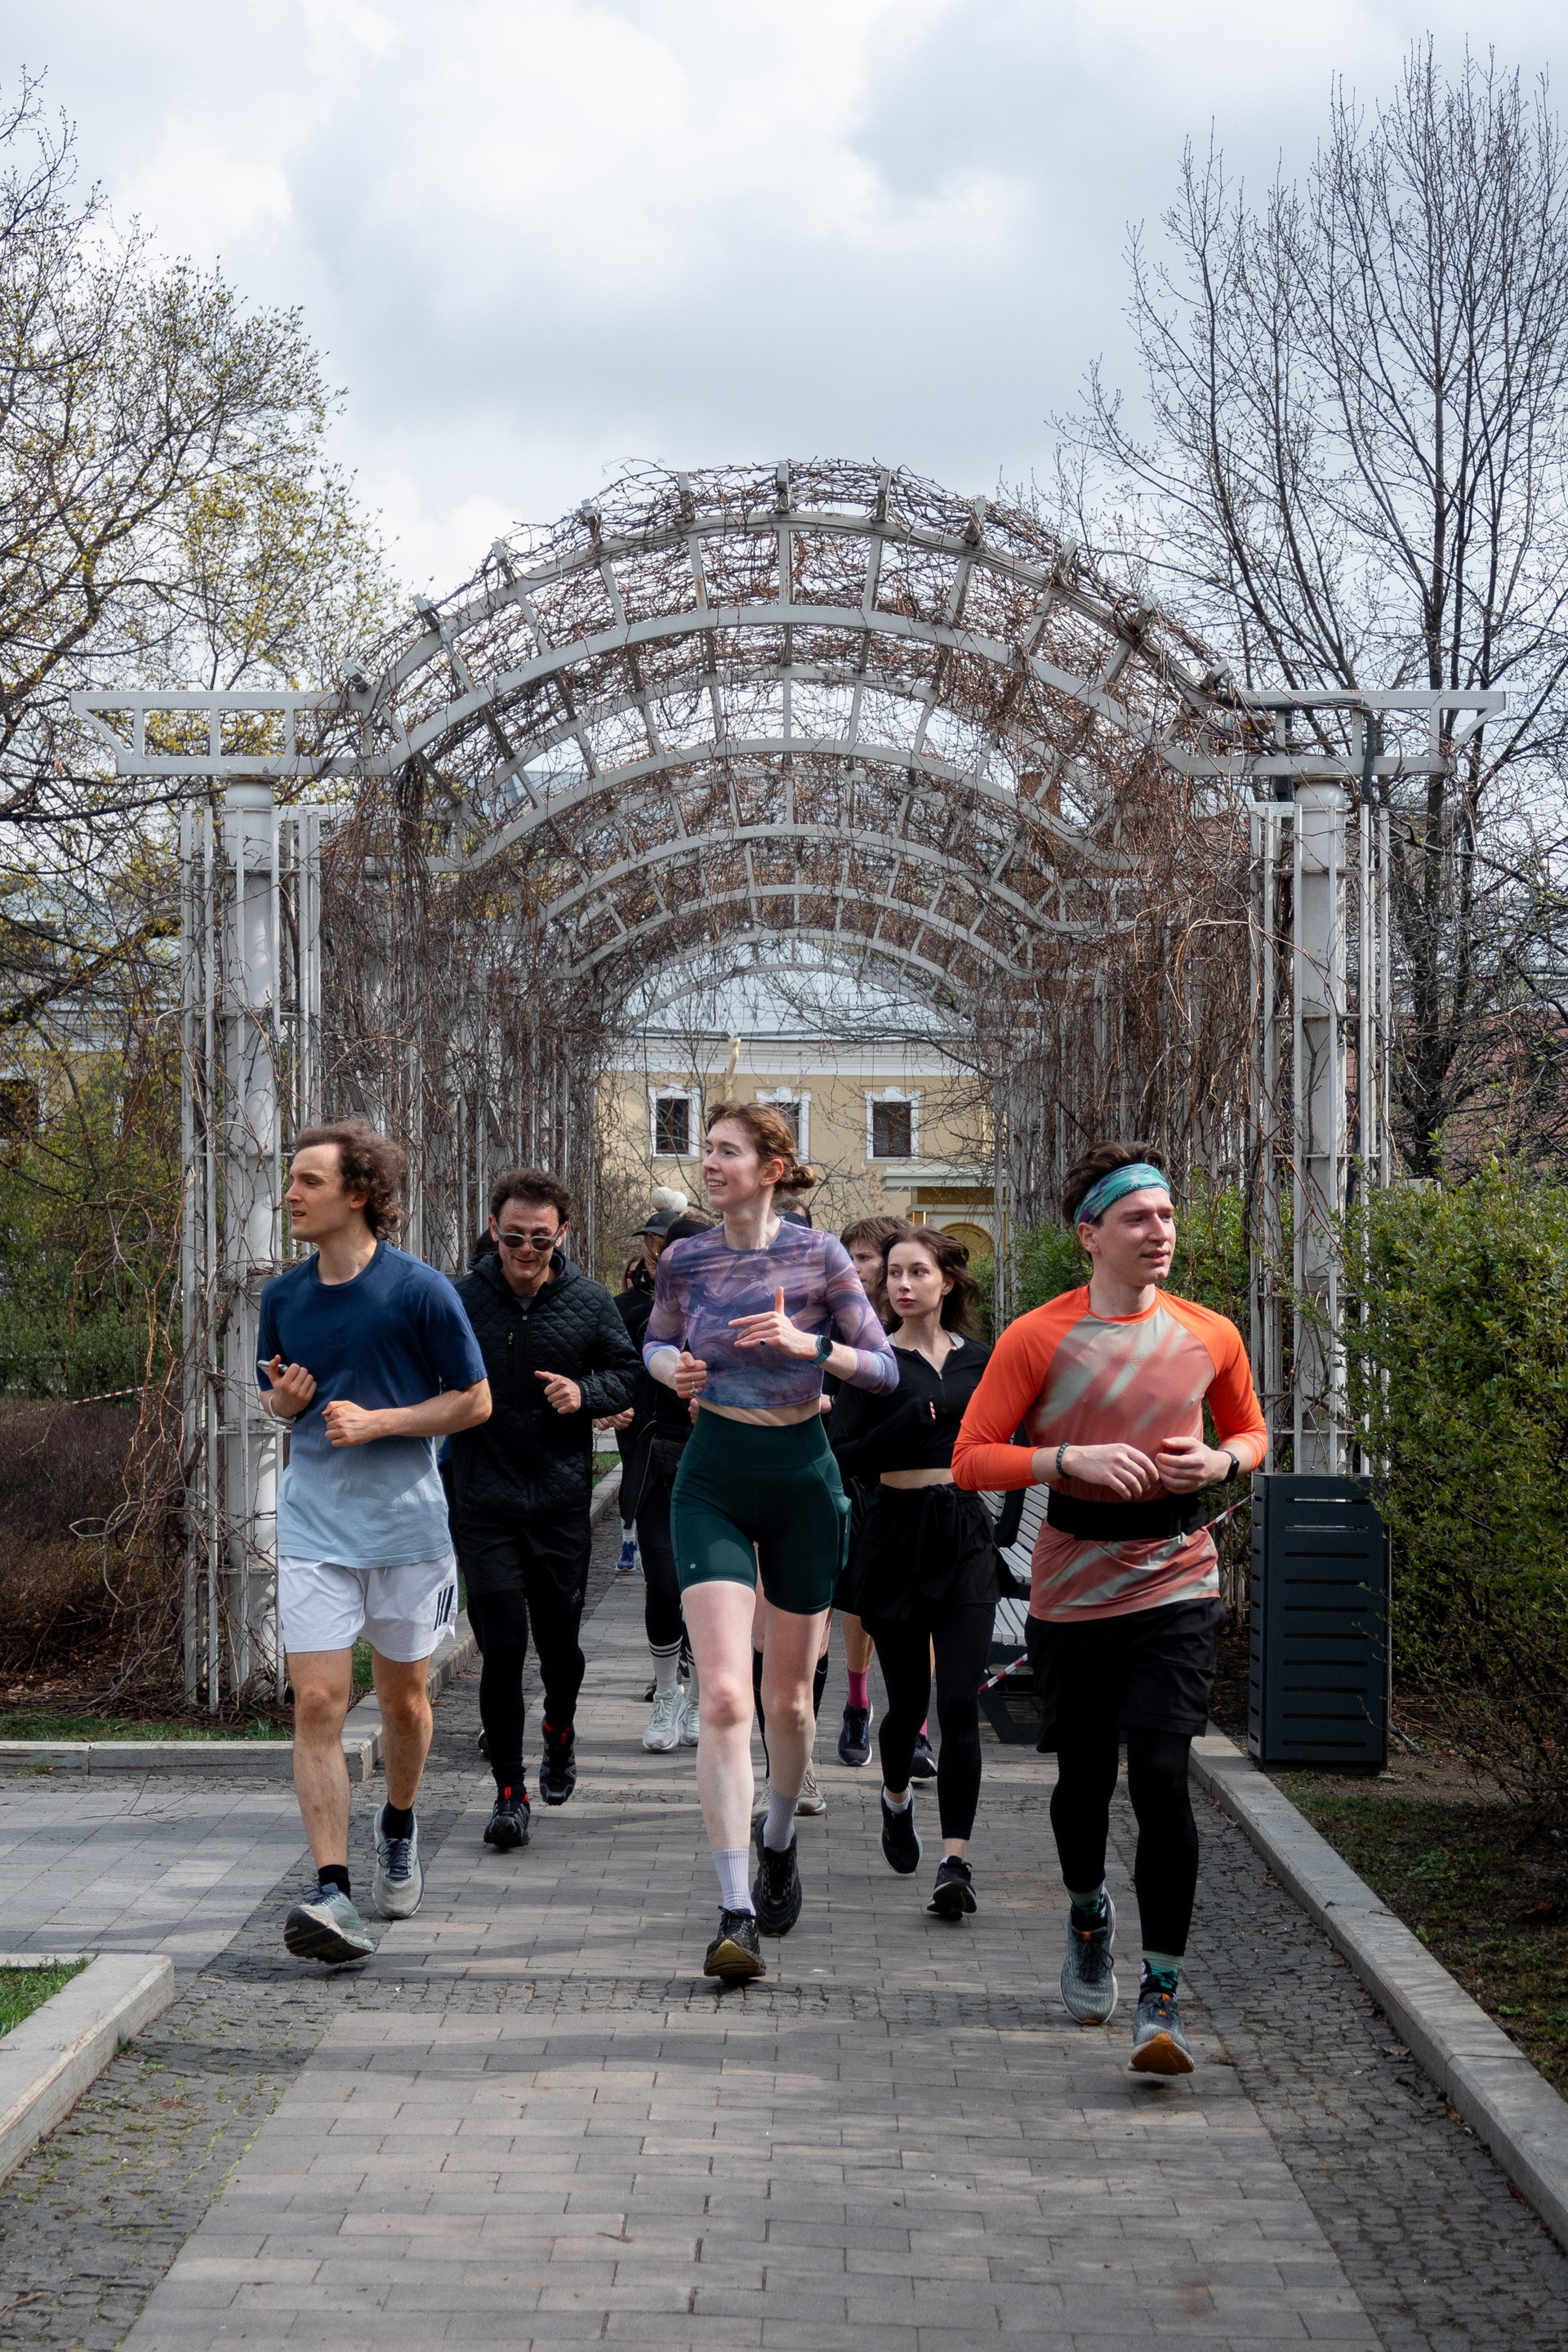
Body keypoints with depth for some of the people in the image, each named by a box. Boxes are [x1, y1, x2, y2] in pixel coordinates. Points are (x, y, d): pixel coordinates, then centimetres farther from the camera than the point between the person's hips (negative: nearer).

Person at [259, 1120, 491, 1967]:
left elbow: (475, 1400, -3)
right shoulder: (283, 1295, 5)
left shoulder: (420, 1290, -8)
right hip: (314, 1526, 2)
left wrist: (378, 1422, -14)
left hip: (406, 1522, -2)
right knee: (317, 1704, -10)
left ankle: (399, 1826, 40)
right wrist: (285, 1402, -6)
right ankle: (332, 1891, -14)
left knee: (404, 1699, 12)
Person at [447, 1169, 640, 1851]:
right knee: (501, 1646, -6)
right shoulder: (462, 1301, -5)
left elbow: (630, 1374, 9)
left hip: (562, 1501, 2)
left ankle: (560, 1732, 45)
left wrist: (586, 1393, -10)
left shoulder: (589, 1302, -1)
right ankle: (510, 1791, 3)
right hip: (484, 1505, -2)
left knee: (559, 1637, 13)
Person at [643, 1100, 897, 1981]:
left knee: (789, 1695, 12)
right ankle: (737, 1914, -17)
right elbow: (655, 1345, 18)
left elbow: (885, 1368, -5)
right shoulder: (685, 1259, 1)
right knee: (724, 1696, -14)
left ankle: (780, 1840, 43)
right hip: (714, 1481, 0)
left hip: (802, 1479, 0)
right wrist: (674, 1370, -5)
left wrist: (806, 1345, -22)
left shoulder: (818, 1254, -6)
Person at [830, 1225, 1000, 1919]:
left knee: (959, 1703, -9)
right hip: (896, 1535, -1)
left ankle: (955, 1863, -11)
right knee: (908, 1699, 10)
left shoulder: (978, 1360, 7)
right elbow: (840, 1458, -12)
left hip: (966, 1536, 1)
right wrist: (904, 1425, -24)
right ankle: (897, 1797, 42)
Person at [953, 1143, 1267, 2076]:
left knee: (1162, 1776, -13)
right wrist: (1073, 1458, -21)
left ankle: (1162, 1998, -8)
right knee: (1084, 1776, 14)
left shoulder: (1210, 1336, 1)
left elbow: (1251, 1431, 18)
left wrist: (1220, 1461, -5)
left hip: (1177, 1586, 0)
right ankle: (1090, 1917, 46)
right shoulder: (1037, 1338, -7)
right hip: (1072, 1587, 0)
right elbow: (972, 1458, -7)